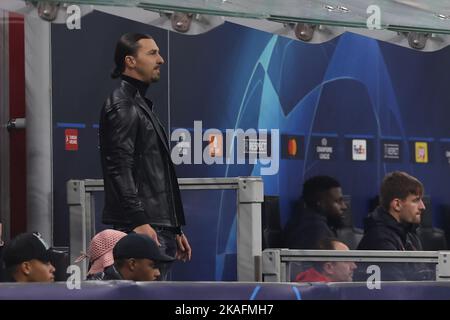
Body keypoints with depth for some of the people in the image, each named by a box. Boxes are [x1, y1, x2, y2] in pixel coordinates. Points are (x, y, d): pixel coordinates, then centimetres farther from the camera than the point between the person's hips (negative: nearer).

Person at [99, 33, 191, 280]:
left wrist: (174, 230, 25)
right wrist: (138, 222, -25)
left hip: (159, 226, 10)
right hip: (143, 227, -10)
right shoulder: (122, 106, -8)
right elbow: (120, 169, -18)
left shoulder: (141, 105, 24)